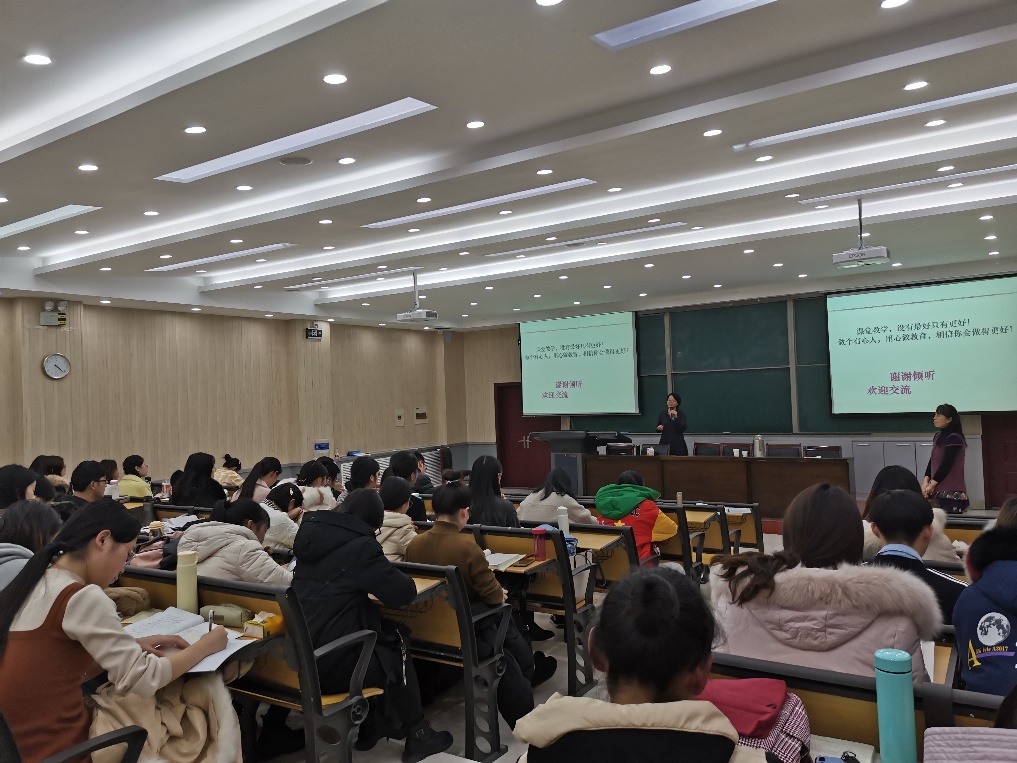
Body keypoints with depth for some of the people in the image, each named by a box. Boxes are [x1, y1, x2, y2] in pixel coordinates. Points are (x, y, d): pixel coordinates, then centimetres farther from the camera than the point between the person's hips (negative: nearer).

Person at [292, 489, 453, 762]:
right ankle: (416, 734, 29)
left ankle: (370, 725, 32)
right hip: (330, 664, -7)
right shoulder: (360, 545, -14)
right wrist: (381, 582, 9)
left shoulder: (311, 533, 7)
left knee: (382, 630, 23)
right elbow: (404, 593, -10)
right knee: (396, 643, 16)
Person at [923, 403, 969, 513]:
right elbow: (932, 460, 11)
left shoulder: (954, 439, -12)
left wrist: (931, 484, -11)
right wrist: (926, 481, -1)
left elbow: (946, 464, -16)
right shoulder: (938, 436, 13)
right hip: (940, 489, 7)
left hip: (952, 491, -7)